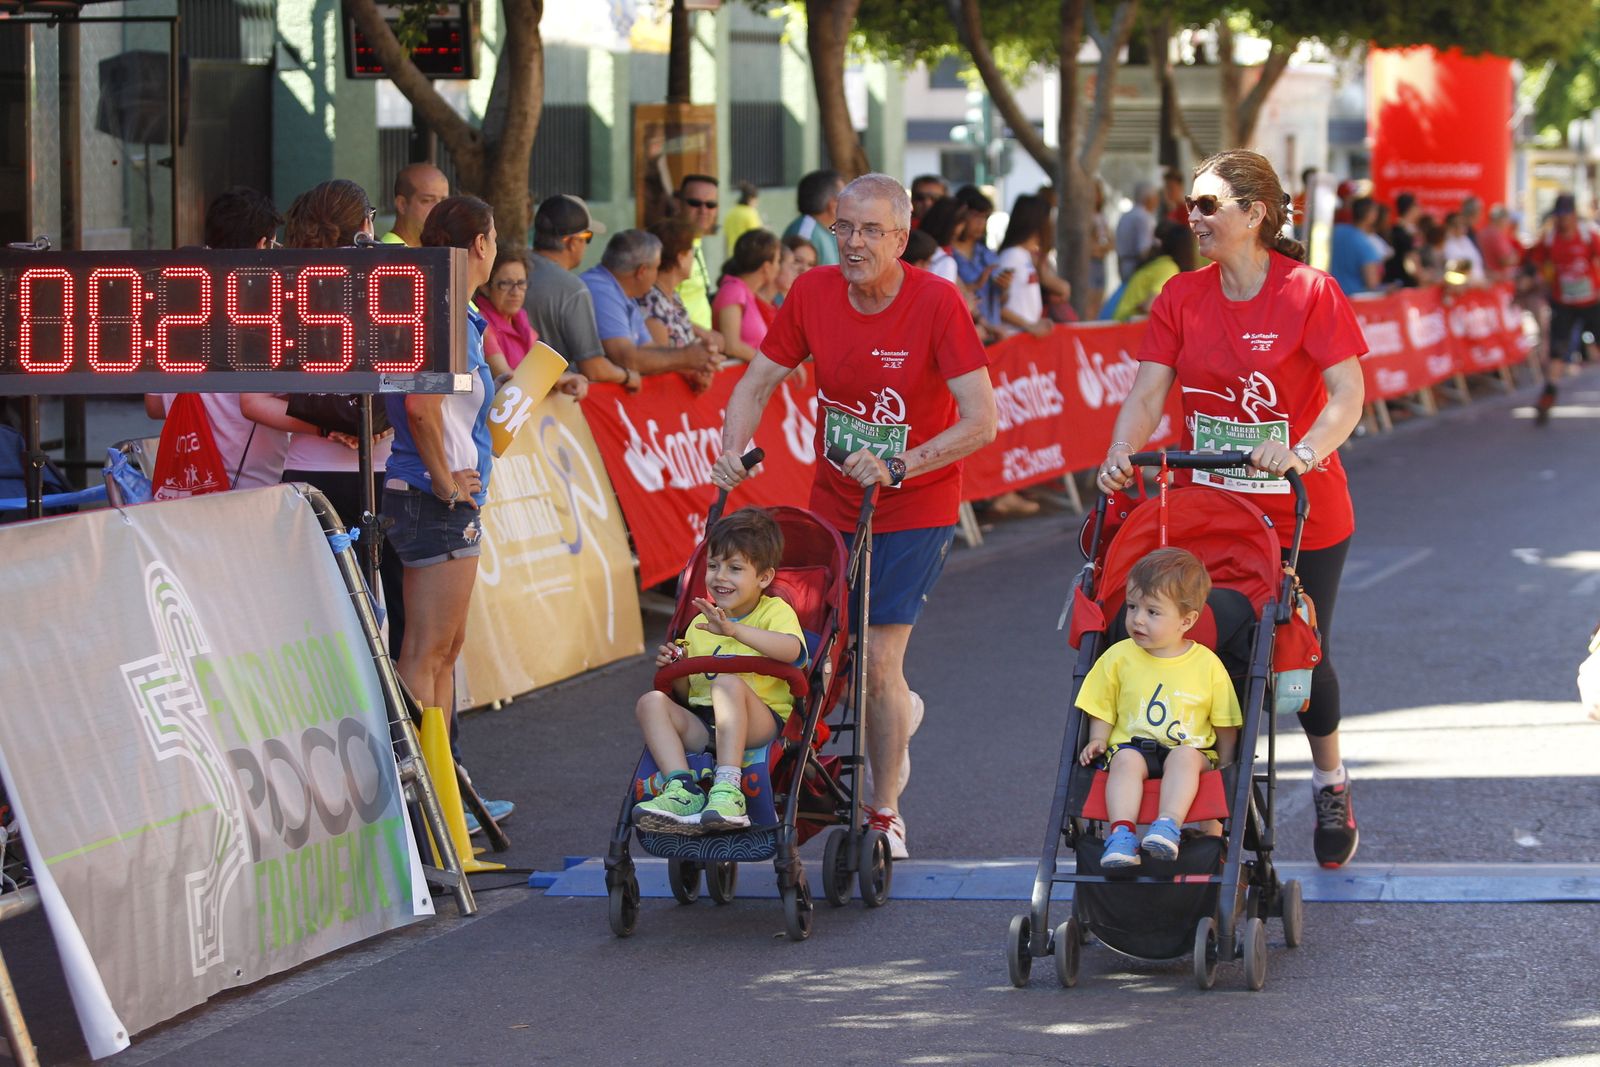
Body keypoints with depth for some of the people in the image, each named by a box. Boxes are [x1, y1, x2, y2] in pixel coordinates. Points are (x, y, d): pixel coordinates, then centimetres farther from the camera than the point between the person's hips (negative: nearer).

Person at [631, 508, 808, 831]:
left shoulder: (775, 611, 3)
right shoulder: (699, 625, 20)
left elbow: (792, 649, -23)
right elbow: (686, 695, 24)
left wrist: (734, 630, -34)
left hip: (761, 723, -5)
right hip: (702, 725, 5)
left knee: (727, 684, -34)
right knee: (651, 702, -18)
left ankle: (727, 791, -44)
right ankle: (683, 791, -35)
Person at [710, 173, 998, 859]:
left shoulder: (936, 303, -18)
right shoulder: (812, 293, -6)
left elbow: (980, 422, -22)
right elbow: (758, 383, 3)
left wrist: (897, 467, -32)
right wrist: (732, 453, -15)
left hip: (914, 510, -4)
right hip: (832, 505, 4)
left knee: (877, 660, -10)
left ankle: (883, 814, 10)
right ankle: (898, 711, 40)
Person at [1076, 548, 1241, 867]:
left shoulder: (1207, 664, 0)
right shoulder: (1118, 657, 5)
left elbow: (1225, 725, 7)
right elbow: (1103, 710, 15)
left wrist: (1224, 768, -1)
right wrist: (1098, 742, -1)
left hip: (1191, 751, -1)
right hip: (1132, 747, 1)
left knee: (1184, 757, -35)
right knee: (1125, 760, -33)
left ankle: (1169, 826, -50)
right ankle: (1121, 832, -46)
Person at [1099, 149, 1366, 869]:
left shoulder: (1310, 294, -11)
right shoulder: (1181, 297, 1)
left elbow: (1348, 394, -18)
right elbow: (1148, 393, -5)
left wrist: (1305, 453, -35)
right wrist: (1121, 453, -23)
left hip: (1302, 517, -3)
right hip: (1209, 510, 3)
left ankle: (1330, 782, 34)